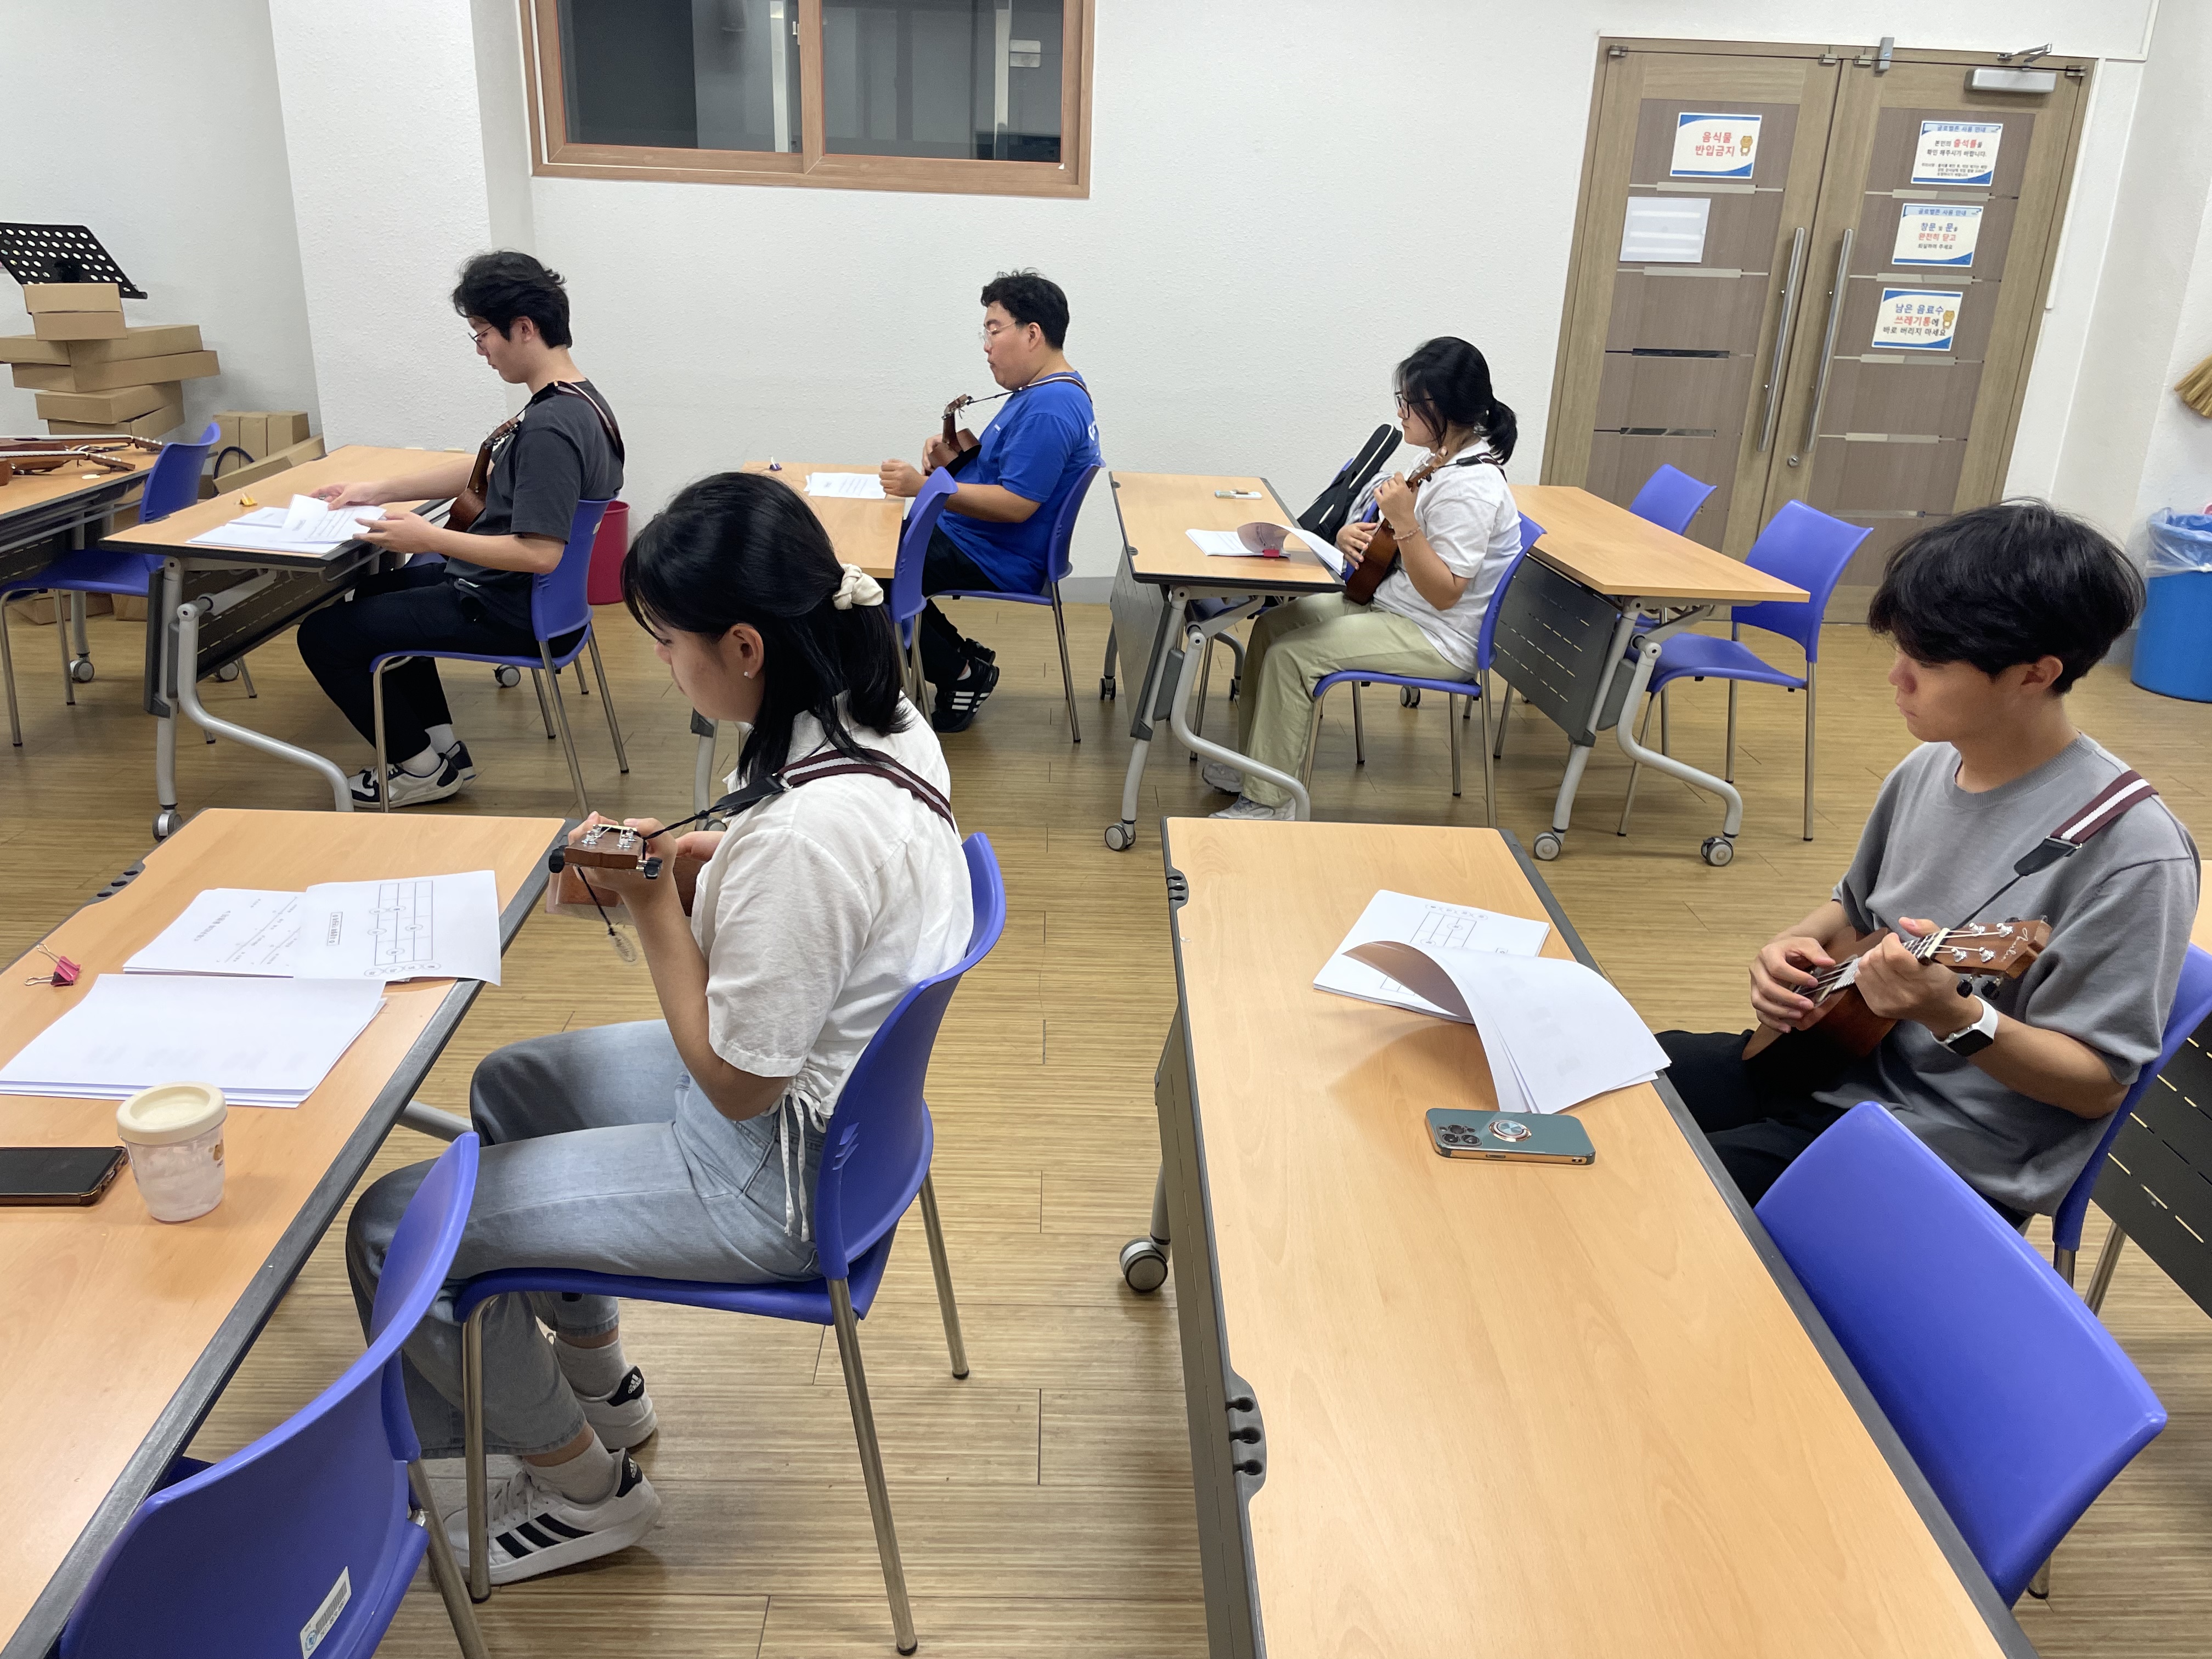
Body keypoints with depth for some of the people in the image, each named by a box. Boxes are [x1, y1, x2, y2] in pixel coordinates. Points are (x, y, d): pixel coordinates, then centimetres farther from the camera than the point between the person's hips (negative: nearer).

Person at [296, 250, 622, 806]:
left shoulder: (550, 426, -28)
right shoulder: (577, 400, 4)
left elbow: (540, 553, -33)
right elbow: (481, 468, 16)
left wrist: (429, 537, -24)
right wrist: (379, 489, 13)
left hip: (509, 610, -11)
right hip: (527, 593, 11)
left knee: (324, 635, 0)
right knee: (378, 588, 32)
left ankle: (422, 768, 15)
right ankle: (442, 743, 30)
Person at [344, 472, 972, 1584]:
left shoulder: (804, 834, -35)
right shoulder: (889, 726, -7)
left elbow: (733, 1081, -24)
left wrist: (652, 900, -17)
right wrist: (703, 857, -3)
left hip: (775, 1173, -10)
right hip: (832, 1081, 10)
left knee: (392, 1230, -2)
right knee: (508, 1084, 27)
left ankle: (584, 1487, 21)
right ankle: (598, 1380, 41)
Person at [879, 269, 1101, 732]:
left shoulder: (1050, 409, -24)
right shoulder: (1043, 390, 11)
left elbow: (1015, 504, -29)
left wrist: (925, 488, -28)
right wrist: (961, 454, -1)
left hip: (993, 562, -11)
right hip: (966, 537, 11)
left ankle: (961, 675, -1)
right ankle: (966, 658, 13)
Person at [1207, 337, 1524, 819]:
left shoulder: (1471, 486, -25)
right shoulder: (1441, 457, 5)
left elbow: (1444, 593, -26)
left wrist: (1404, 522, -34)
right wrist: (1350, 535, -5)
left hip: (1439, 638, -10)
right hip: (1391, 601, 10)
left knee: (1291, 654, -20)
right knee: (1271, 625, 6)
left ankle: (1267, 801, -8)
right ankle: (1253, 764, 16)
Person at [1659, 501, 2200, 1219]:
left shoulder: (2129, 849, -21)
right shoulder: (1926, 769, 2)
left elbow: (2098, 1083, -16)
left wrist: (1957, 1018, -33)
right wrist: (1796, 946, -2)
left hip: (1951, 1154, -7)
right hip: (1836, 1060, 8)